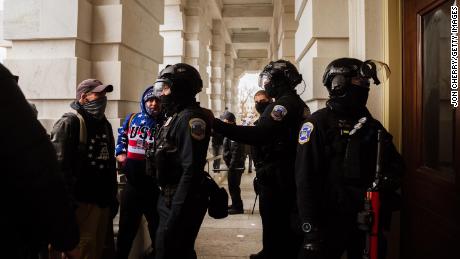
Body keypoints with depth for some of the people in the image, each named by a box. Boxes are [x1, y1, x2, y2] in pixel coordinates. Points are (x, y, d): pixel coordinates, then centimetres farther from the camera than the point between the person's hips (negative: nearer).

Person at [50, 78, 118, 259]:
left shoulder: (104, 124, 16)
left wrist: (113, 197, 18)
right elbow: (59, 165, -17)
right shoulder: (69, 122, -8)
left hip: (103, 201, 8)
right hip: (81, 202, -8)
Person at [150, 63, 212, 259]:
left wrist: (176, 214, -26)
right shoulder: (175, 117, 13)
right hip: (169, 198, 9)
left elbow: (191, 169, -26)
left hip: (182, 203, -9)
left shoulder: (189, 118, -19)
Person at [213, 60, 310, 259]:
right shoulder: (299, 104, 15)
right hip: (291, 176, 10)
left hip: (277, 178, -10)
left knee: (275, 227, 1)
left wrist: (216, 124, -32)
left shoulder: (286, 102, -17)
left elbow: (260, 135, -31)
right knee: (288, 227, 21)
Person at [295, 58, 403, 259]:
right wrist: (311, 229, -18)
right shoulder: (318, 123, -10)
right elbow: (305, 179, -15)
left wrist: (386, 185, -6)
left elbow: (394, 163, 17)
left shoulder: (371, 126, 8)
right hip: (330, 220, -5)